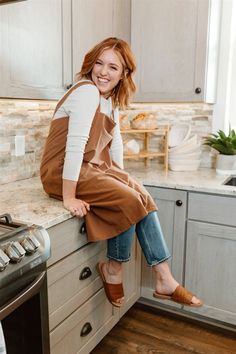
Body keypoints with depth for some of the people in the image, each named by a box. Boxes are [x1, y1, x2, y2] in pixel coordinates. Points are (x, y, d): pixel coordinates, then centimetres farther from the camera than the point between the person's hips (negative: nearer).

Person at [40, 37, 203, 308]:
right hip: (62, 172, -8)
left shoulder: (111, 98, 11)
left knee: (143, 198, -5)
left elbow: (115, 141, 15)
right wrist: (69, 198, -28)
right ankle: (113, 270, 3)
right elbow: (75, 143, -26)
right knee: (129, 201, -21)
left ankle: (165, 282, -1)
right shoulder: (87, 92, -18)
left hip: (92, 168, 9)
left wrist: (120, 177, 7)